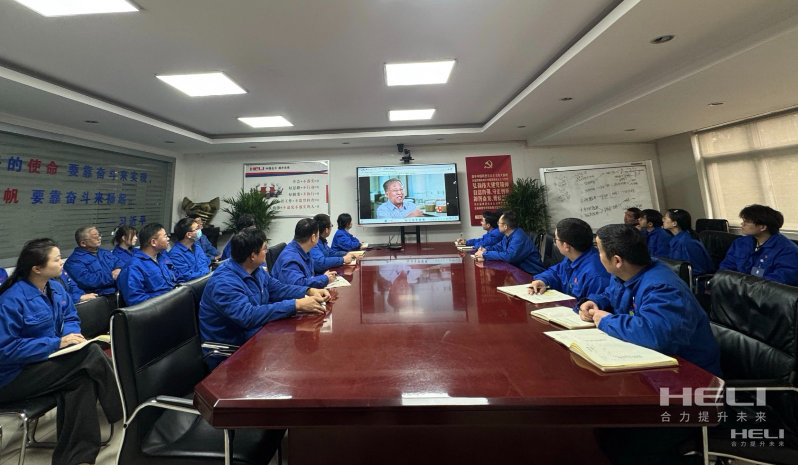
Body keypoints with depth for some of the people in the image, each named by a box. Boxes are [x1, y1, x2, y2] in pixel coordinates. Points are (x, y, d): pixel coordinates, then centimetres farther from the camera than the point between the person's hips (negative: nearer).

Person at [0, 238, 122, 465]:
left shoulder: (55, 287, 1)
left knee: (82, 379, -24)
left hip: (47, 360, 7)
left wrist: (72, 335, -10)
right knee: (91, 354, -25)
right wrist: (57, 343, -25)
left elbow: (70, 318, 11)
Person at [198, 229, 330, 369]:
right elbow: (248, 316, -37)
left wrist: (309, 291, -9)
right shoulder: (224, 282, -27)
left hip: (252, 334, 8)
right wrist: (296, 305, -39)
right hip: (229, 350, -8)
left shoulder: (256, 270, 1)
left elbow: (277, 288, 8)